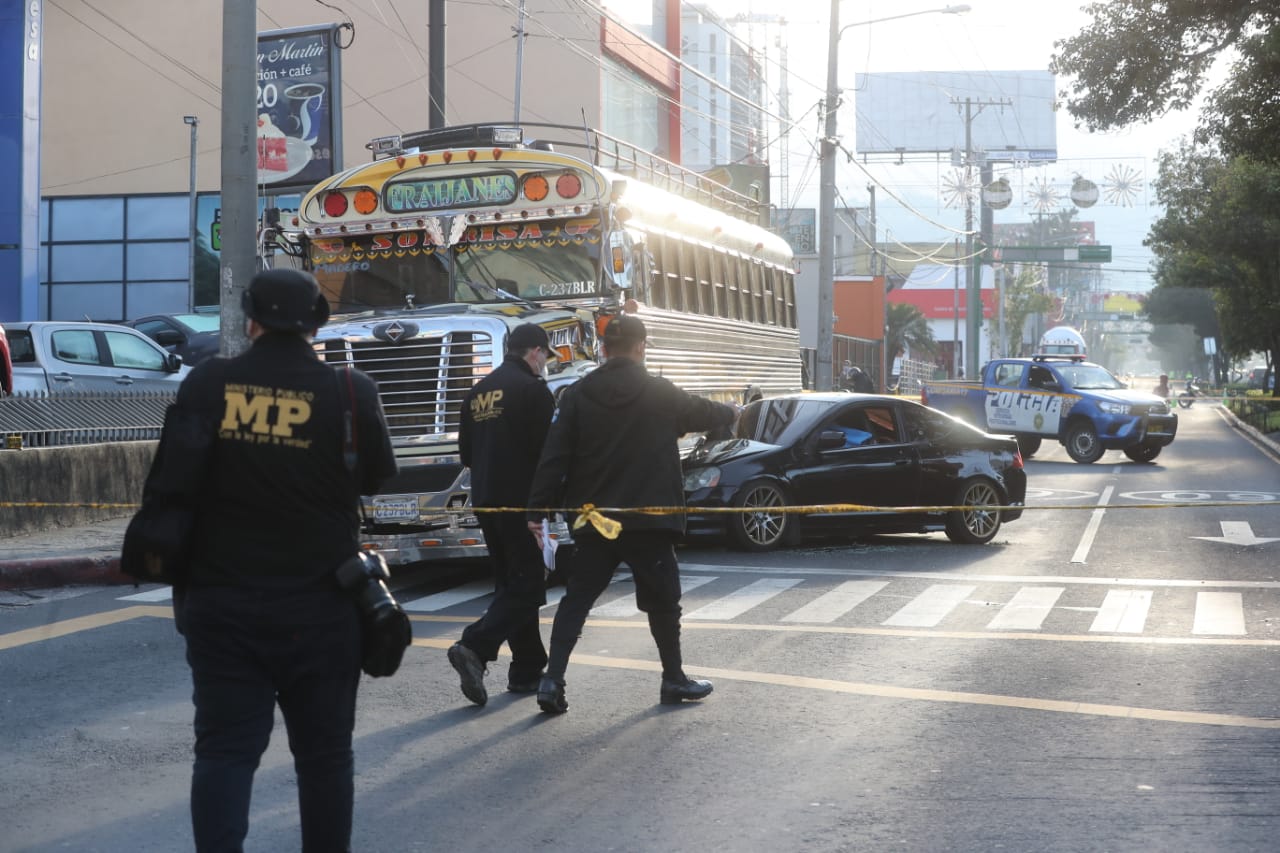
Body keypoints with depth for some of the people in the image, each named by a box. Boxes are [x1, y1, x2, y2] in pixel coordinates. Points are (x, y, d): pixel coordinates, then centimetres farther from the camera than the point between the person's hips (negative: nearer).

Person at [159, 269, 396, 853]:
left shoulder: (207, 385, -5)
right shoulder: (350, 393, -8)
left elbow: (171, 483, -3)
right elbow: (375, 478, 4)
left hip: (221, 601, 1)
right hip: (319, 605, 0)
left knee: (225, 748, 5)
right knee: (323, 751, 13)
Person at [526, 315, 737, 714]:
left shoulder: (578, 395, -1)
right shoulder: (659, 393, -4)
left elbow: (554, 456, -5)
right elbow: (703, 413, 15)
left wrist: (538, 509, -2)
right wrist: (731, 412, 37)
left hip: (593, 518, 2)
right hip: (647, 519, -2)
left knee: (577, 598, 7)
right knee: (662, 599, 12)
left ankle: (553, 678, -4)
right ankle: (674, 679, 23)